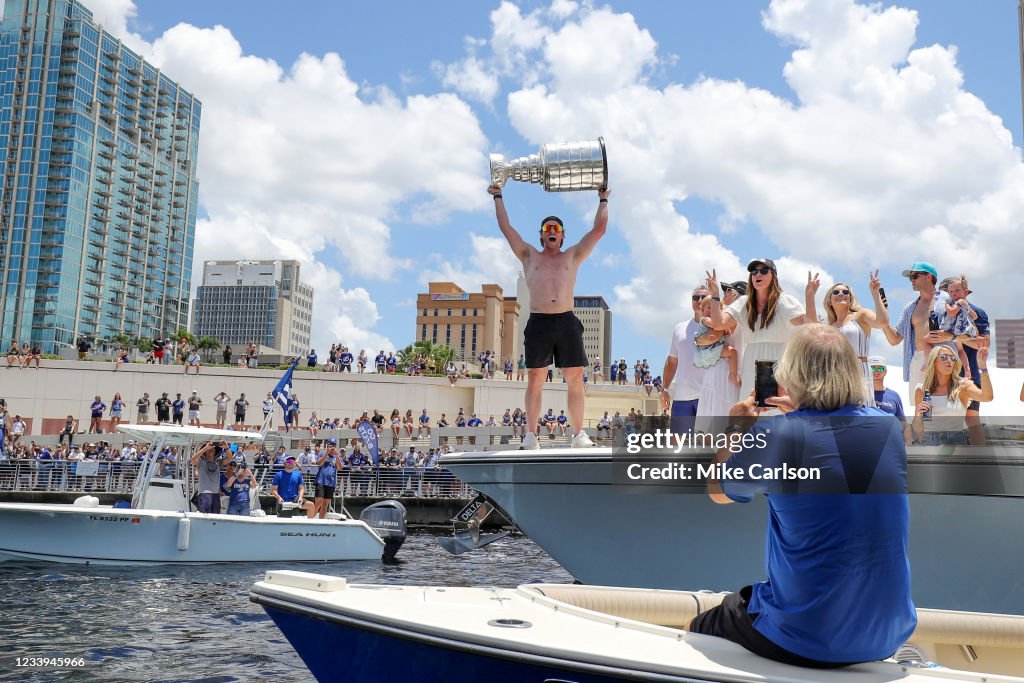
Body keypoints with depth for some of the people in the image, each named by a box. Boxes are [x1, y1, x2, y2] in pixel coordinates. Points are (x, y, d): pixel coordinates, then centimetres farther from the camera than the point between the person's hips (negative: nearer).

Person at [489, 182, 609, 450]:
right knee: (534, 381, 1)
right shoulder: (530, 256, 16)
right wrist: (498, 197, 22)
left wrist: (603, 200, 24)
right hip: (538, 323, 0)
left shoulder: (573, 256, 16)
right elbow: (506, 227, 16)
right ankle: (531, 435, 5)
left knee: (575, 380, -2)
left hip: (567, 322, 1)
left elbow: (599, 229, 15)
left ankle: (579, 434, 4)